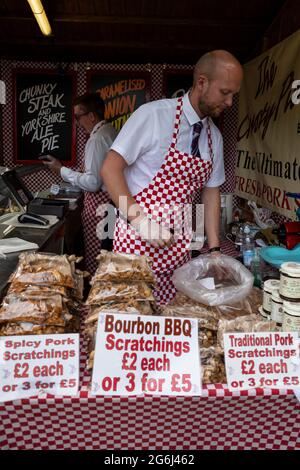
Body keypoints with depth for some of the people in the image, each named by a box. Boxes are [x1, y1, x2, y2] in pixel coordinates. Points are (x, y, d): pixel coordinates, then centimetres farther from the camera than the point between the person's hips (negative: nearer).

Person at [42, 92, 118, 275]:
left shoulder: (97, 138, -16)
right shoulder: (111, 131, 11)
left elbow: (92, 183, -20)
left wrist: (62, 170, -11)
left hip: (99, 203, -9)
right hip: (112, 197, 9)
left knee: (94, 258, -1)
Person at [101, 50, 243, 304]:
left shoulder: (214, 136, 7)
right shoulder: (153, 115, -13)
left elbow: (211, 191, 12)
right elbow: (110, 170, -14)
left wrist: (214, 250, 5)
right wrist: (140, 221, -23)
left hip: (178, 246, 6)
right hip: (136, 240, -5)